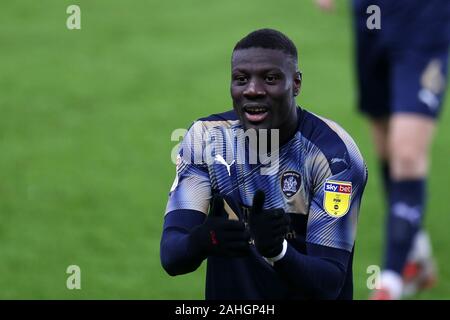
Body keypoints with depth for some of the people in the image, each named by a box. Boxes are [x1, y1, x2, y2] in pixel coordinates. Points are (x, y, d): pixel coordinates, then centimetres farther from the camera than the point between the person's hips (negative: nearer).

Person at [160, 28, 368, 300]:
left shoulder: (335, 154, -11)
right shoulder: (206, 137, -2)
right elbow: (171, 257, -9)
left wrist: (277, 250, -33)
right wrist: (202, 240, -30)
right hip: (228, 296, 3)